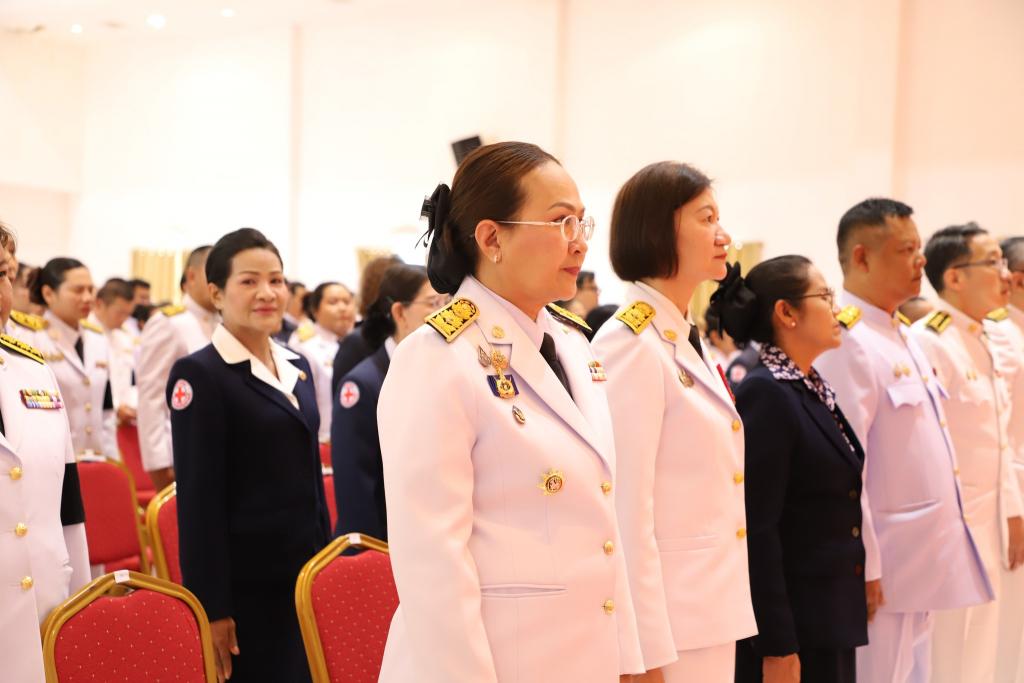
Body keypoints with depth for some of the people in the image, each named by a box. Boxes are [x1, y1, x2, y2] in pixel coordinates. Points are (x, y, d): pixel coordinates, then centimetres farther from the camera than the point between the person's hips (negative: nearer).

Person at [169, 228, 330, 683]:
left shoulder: (299, 367, 11)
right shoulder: (198, 374, -10)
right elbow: (199, 501, -13)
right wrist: (212, 606, -15)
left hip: (307, 570, 7)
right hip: (246, 582, -7)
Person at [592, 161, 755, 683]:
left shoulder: (686, 342, 11)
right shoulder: (631, 346, -16)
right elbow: (628, 510, -20)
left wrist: (726, 611, 17)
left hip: (712, 607, 9)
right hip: (667, 616, -8)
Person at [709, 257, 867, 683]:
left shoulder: (814, 388, 10)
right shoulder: (765, 394, -17)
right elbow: (759, 527, -20)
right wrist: (777, 646, -21)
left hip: (833, 616, 9)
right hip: (791, 622, -8)